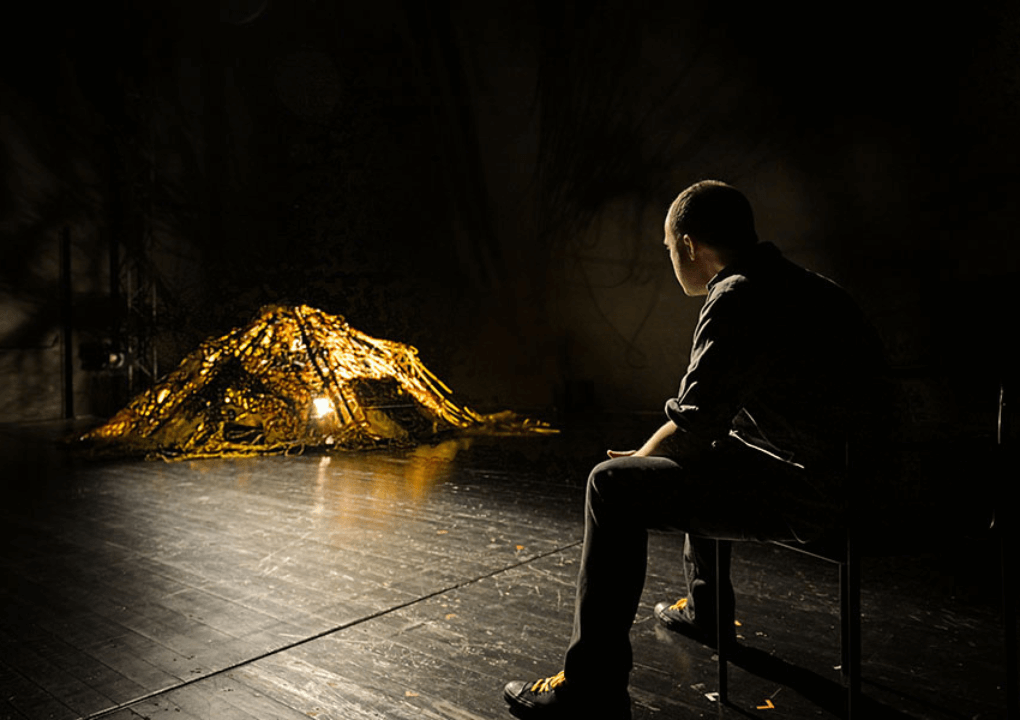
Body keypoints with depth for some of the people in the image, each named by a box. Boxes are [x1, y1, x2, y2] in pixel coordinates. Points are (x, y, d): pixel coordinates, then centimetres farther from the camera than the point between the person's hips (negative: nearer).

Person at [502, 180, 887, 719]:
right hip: (844, 470, 10)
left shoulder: (735, 301, -18)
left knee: (613, 486, -8)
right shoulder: (803, 285, 14)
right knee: (703, 458, 32)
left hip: (802, 494, -10)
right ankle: (705, 608, 44)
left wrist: (643, 455, 3)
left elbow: (692, 424, -17)